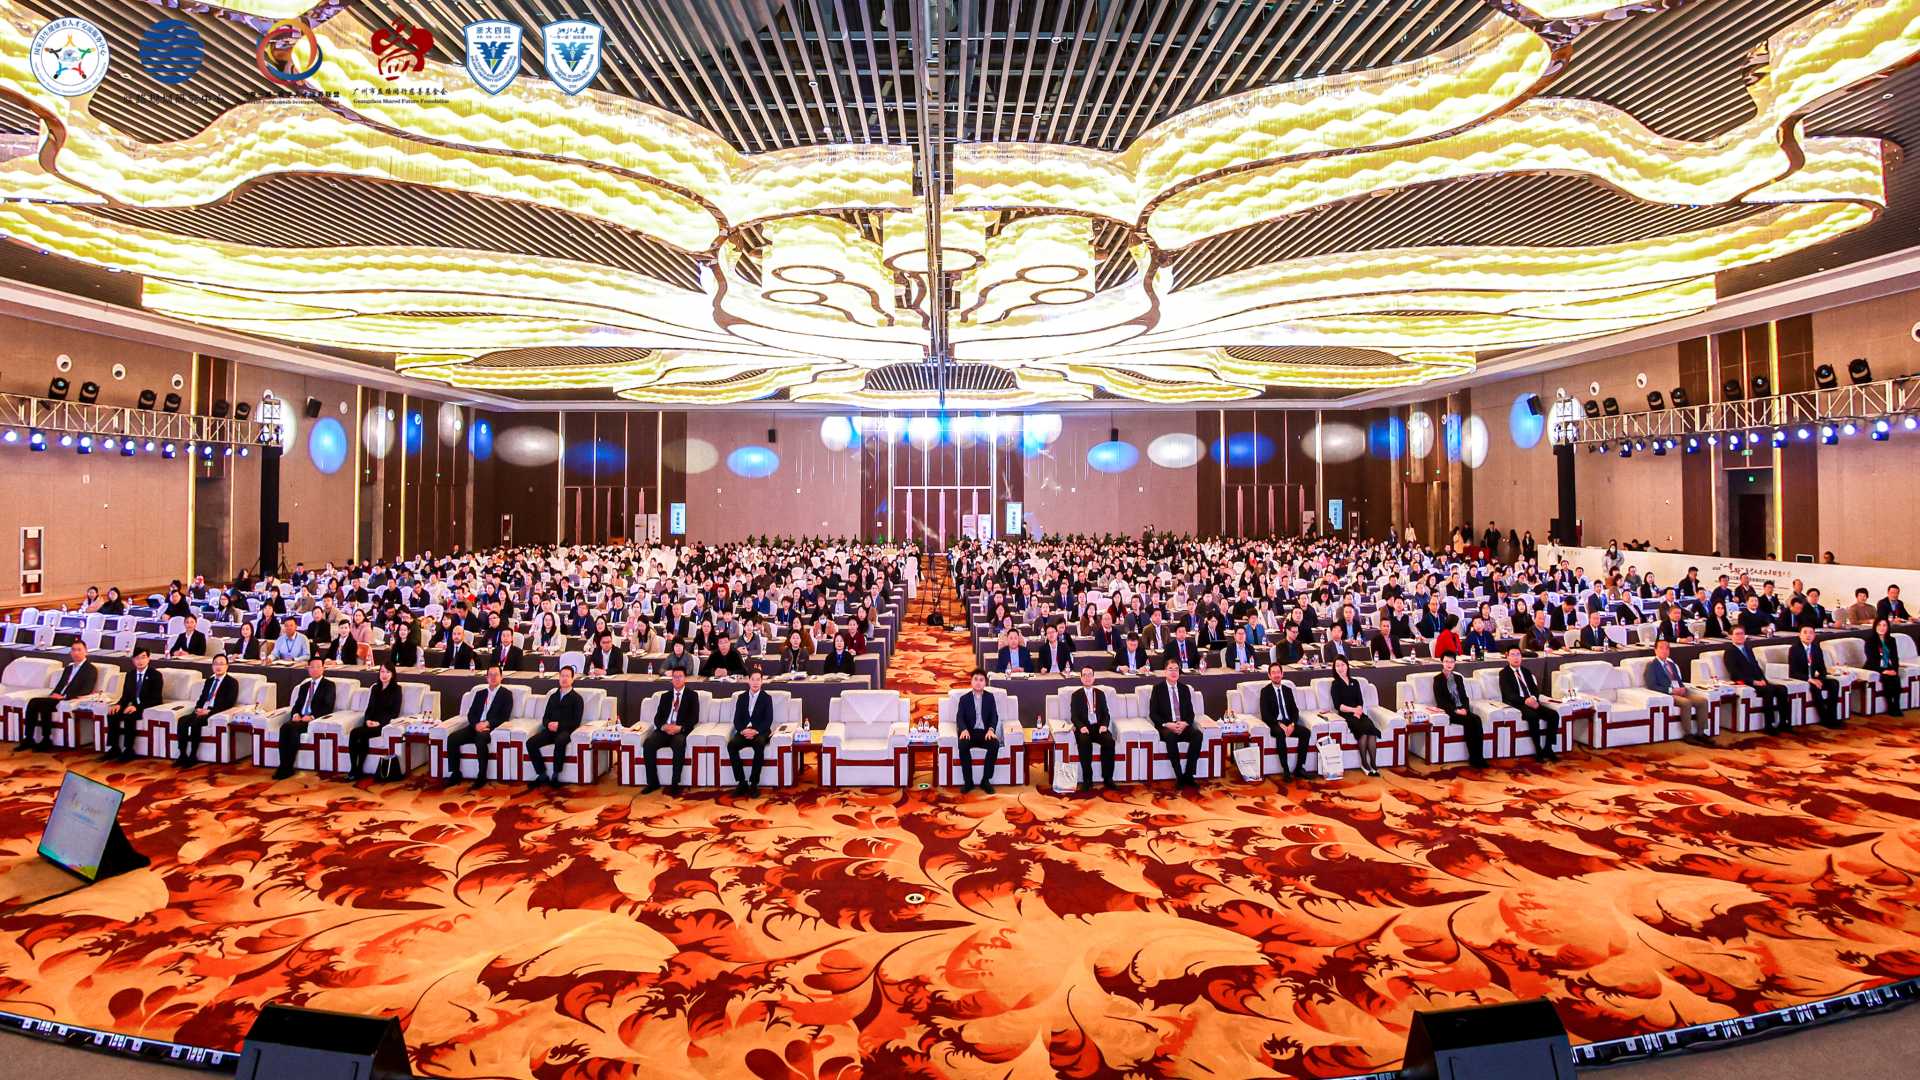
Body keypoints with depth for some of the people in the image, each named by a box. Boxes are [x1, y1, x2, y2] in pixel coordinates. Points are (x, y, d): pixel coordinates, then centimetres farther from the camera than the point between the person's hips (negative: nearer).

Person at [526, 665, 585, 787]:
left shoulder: (576, 698, 6)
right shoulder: (553, 696, 22)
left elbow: (576, 723, -1)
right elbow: (545, 717, 19)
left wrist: (559, 725, -15)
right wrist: (548, 724, -5)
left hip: (565, 730, -5)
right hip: (551, 730, 5)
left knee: (560, 742, -38)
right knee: (530, 742, -22)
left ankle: (555, 776, -24)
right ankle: (542, 775, -12)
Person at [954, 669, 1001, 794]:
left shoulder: (990, 697, 10)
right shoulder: (964, 699, 7)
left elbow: (994, 716, 0)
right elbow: (959, 718, -3)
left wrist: (991, 729, -22)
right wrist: (964, 730, -25)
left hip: (985, 732, 1)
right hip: (970, 732, 0)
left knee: (995, 744, -32)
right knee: (962, 745, -34)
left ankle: (985, 780, -18)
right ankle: (968, 781, -20)